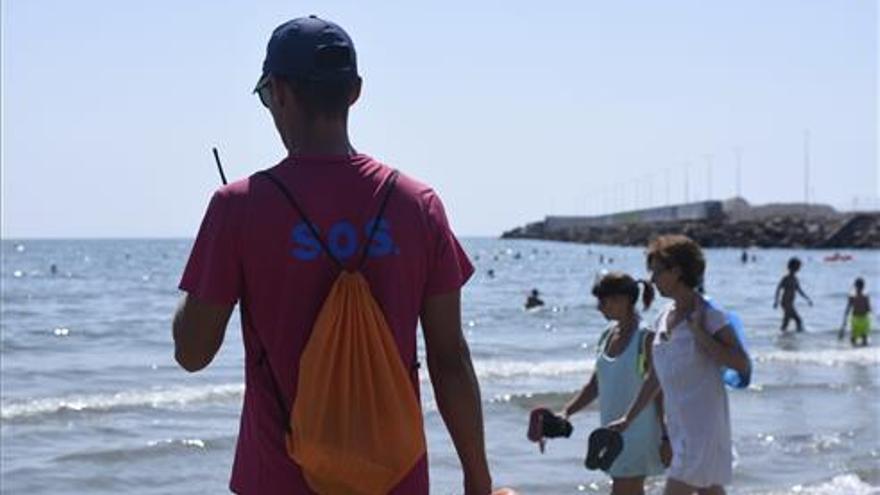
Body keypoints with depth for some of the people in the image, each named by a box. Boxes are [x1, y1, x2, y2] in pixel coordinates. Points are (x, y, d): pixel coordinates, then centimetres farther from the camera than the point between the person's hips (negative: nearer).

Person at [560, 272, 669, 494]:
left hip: (638, 432, -7)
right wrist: (566, 412, 3)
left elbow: (660, 392, -12)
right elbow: (595, 385, 15)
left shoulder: (645, 338, -13)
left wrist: (665, 438, -13)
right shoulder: (607, 336, 9)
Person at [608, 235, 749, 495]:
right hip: (679, 423, 8)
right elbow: (654, 379, 17)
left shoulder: (708, 315, -11)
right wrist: (628, 419, 18)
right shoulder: (663, 319, 10)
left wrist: (699, 333, -20)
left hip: (704, 423, -8)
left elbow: (741, 364, -18)